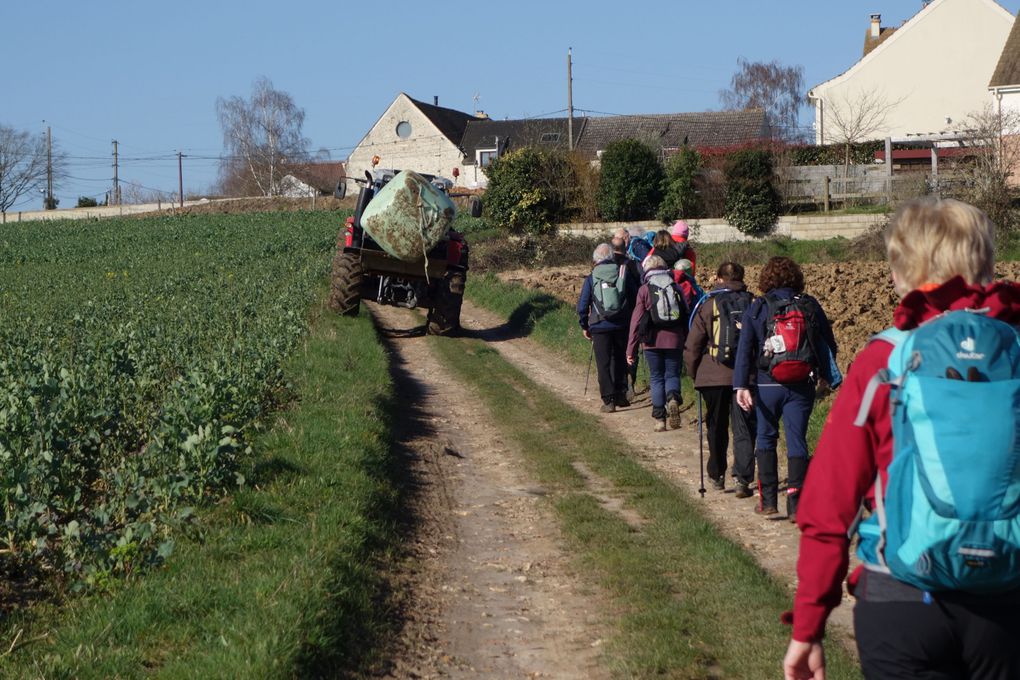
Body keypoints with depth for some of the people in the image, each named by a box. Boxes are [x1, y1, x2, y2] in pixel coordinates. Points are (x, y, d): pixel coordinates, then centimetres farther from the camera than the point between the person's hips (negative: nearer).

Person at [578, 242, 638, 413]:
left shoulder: (591, 278, -2)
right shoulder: (623, 273, 1)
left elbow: (582, 305, -2)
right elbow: (635, 297, 2)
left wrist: (584, 326, 10)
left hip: (600, 327, -2)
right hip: (622, 326, 2)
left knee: (603, 364, 4)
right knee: (620, 360, 20)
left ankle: (609, 400, 0)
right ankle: (620, 395, 23)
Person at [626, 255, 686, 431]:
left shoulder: (644, 290, -3)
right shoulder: (676, 288, 4)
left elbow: (636, 320, -5)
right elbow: (686, 316, 4)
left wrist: (631, 349, -2)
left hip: (652, 341, -1)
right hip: (674, 340, 1)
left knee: (656, 377, 9)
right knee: (672, 374, 12)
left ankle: (660, 419, 3)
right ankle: (673, 398, -21)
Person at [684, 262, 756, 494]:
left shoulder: (708, 305, -2)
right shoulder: (754, 304, 3)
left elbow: (692, 345, -2)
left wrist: (693, 372, 11)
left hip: (714, 376, -1)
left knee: (717, 427, 14)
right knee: (744, 429, 2)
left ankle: (717, 475, 25)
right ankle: (743, 479, -7)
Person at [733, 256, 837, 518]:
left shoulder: (757, 309, -1)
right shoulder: (810, 306, 3)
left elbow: (744, 349, -8)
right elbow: (829, 344, 7)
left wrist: (741, 386, -11)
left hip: (766, 386, -1)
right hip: (802, 386, 1)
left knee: (766, 437, 14)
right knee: (797, 440, 3)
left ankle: (768, 499, 13)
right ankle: (795, 502, -2)